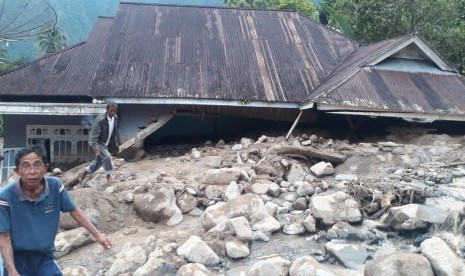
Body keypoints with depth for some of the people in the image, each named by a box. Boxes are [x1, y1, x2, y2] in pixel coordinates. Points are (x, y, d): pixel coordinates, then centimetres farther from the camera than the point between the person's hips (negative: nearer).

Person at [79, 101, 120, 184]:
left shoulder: (115, 118, -4)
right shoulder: (100, 119, -26)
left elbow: (115, 131, 11)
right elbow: (94, 133, -27)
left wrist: (115, 143, 12)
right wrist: (95, 146, -35)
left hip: (106, 143, 8)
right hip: (97, 142, -8)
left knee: (99, 161, 15)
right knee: (106, 156, -22)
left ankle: (84, 172, 35)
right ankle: (108, 176, -4)